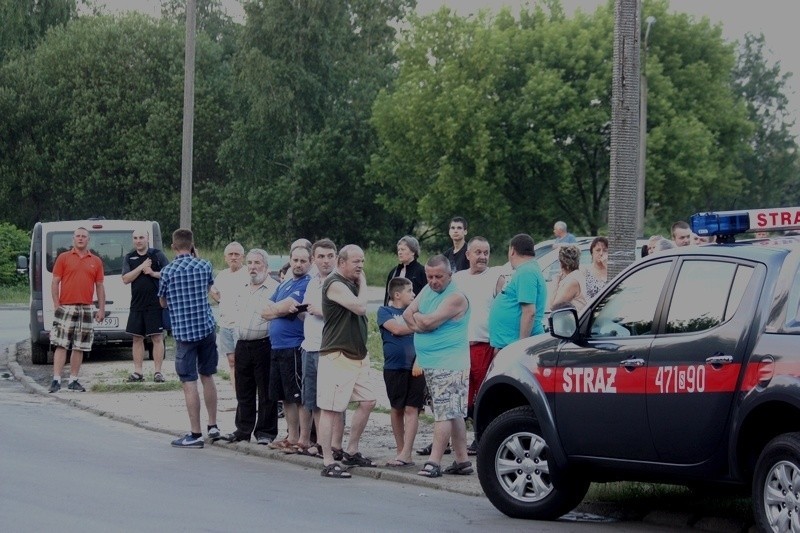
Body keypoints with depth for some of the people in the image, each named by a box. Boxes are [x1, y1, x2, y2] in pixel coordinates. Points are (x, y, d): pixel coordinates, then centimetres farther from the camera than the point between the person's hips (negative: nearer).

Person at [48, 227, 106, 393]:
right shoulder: (63, 258, 4)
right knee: (61, 345, -7)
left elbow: (100, 286, 13)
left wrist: (101, 309, 7)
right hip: (66, 308, -3)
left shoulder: (96, 261, 11)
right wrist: (56, 305, -7)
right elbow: (55, 282, 2)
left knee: (79, 347, 6)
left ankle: (73, 380, 12)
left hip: (86, 309, 3)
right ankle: (56, 380, -9)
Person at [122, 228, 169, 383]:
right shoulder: (129, 257, 10)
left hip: (155, 303, -3)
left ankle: (158, 371, 0)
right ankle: (137, 372, 12)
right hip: (136, 304, 3)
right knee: (137, 338, 6)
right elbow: (125, 279, -1)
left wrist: (154, 273, -13)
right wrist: (141, 267, -9)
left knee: (157, 338, -3)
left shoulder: (157, 255, 3)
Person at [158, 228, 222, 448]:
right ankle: (213, 426, 24)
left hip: (184, 331, -4)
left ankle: (195, 435, -2)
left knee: (189, 383, -2)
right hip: (206, 327, 4)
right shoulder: (205, 266, 1)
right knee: (207, 376, 17)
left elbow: (163, 302, 5)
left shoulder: (167, 271, -9)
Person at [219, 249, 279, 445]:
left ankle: (265, 432, 7)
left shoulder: (274, 289, -7)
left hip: (263, 345, -7)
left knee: (266, 393, 0)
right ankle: (243, 430, 20)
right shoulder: (243, 290, 17)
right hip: (242, 346, 7)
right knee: (243, 392, 12)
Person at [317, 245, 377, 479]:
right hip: (337, 356, -10)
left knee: (367, 402, 10)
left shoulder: (352, 284, 17)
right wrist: (363, 283, -9)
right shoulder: (335, 284, -13)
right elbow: (360, 307, -25)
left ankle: (351, 453, 22)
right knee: (330, 409, -6)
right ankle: (328, 463, -5)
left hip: (358, 356, 10)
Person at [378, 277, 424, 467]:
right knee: (397, 409, 6)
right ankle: (401, 451, 14)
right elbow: (396, 329, -12)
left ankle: (406, 454, -11)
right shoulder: (384, 311, 4)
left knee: (411, 410, -7)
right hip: (393, 367, -1)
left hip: (414, 368, 1)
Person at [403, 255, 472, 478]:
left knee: (444, 414, -9)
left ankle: (434, 462, -11)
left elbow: (429, 321, -21)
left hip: (449, 365, -9)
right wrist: (421, 323, -9)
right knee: (453, 414, 12)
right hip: (430, 364, 9)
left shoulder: (455, 298, -15)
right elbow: (408, 314, 10)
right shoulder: (427, 290, 13)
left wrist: (417, 318, -1)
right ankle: (462, 461, 17)